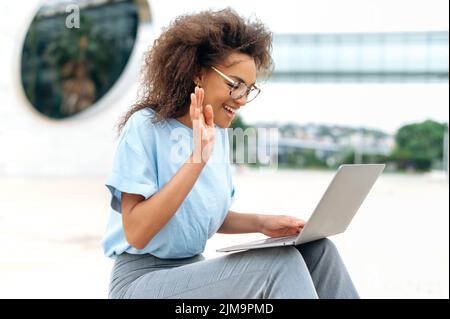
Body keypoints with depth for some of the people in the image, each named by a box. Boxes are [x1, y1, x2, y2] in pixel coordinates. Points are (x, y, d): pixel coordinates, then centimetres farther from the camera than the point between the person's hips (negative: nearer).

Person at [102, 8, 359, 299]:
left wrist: (261, 223, -5)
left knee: (317, 250, -12)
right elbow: (136, 234, -21)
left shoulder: (217, 133, 6)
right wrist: (196, 159, -26)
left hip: (194, 271, 7)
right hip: (141, 280, -7)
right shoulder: (145, 127, -14)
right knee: (279, 265, -25)